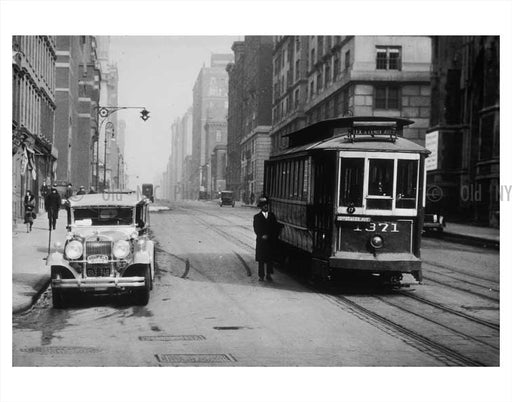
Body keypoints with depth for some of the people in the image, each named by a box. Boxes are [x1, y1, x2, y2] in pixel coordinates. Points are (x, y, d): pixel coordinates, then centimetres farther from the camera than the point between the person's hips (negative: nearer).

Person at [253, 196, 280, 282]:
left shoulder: (272, 216, 9)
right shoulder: (257, 217, 2)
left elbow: (276, 228, 8)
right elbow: (256, 229, -3)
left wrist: (274, 237, -5)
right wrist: (262, 236, -17)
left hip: (271, 241, 2)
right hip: (261, 241, -2)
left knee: (270, 259, 4)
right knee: (261, 259, 2)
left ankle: (269, 275, 12)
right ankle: (261, 275, 9)